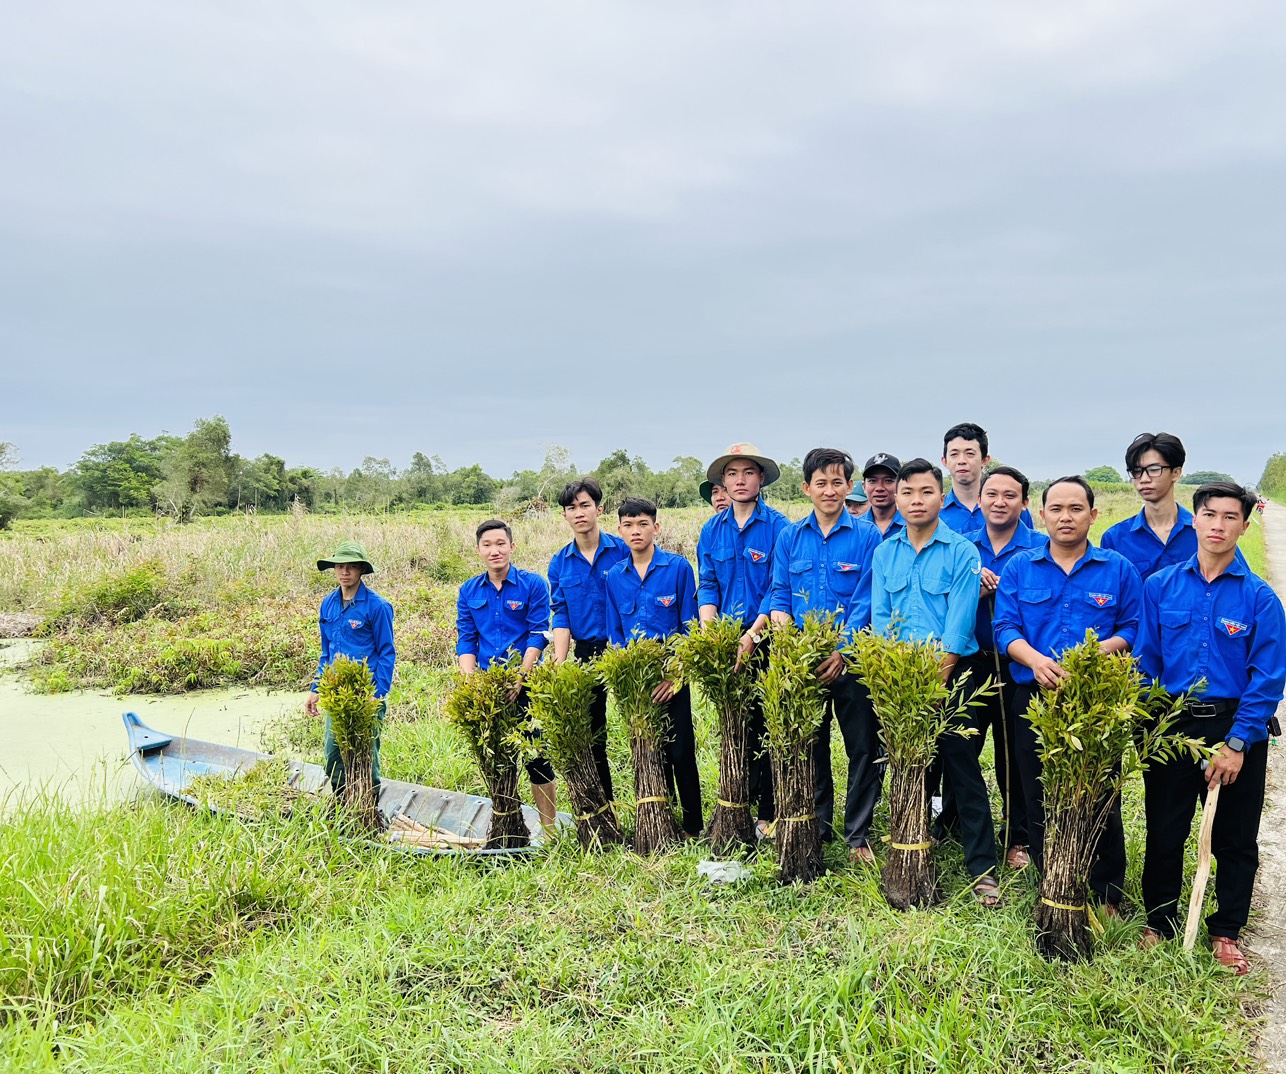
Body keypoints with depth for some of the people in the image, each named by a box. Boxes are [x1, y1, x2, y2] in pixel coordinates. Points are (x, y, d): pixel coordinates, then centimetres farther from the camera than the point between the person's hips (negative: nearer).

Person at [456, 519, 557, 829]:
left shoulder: (533, 584, -4)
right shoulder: (469, 591, 8)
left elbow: (538, 636, -9)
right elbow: (466, 641, 6)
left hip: (526, 684, -4)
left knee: (535, 756, -1)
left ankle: (549, 826, 10)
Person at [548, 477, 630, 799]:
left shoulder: (622, 551, -5)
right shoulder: (560, 563, 5)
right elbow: (561, 616, 2)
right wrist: (559, 664, -10)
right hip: (585, 654, 4)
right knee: (591, 733, 12)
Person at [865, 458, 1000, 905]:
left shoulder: (962, 552, -5)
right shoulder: (885, 553, 8)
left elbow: (959, 624, -10)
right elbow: (879, 618, 5)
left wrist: (936, 677, -15)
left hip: (951, 673, -3)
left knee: (962, 767, -2)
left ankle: (982, 868, 7)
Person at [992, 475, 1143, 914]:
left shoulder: (1119, 570, 5)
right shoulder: (1018, 567, 7)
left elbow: (1133, 629, 3)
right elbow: (1004, 628, 1)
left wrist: (1100, 650, -17)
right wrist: (1036, 660, -18)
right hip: (1033, 695, 2)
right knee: (1038, 796, 9)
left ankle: (1106, 893, 18)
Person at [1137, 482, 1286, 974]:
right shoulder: (1160, 586, 0)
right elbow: (1145, 661, 3)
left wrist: (1237, 743, -13)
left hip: (1236, 729, -1)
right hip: (1172, 725, 1)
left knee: (1235, 839, 11)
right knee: (1164, 831, 9)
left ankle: (1226, 931, 29)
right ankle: (1159, 922, 28)